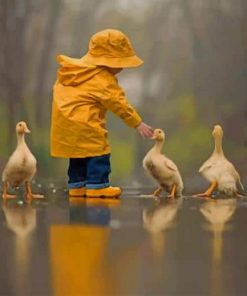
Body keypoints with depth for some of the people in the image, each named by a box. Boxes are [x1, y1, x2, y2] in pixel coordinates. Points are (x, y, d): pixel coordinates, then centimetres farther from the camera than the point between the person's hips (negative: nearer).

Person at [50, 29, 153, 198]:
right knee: (98, 151, -5)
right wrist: (138, 123, -10)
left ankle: (77, 185, 20)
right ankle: (97, 185, -8)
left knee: (78, 153, 18)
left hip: (63, 119, 9)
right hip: (83, 123, -9)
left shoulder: (75, 68, 16)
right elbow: (119, 104, -13)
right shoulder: (104, 80, -12)